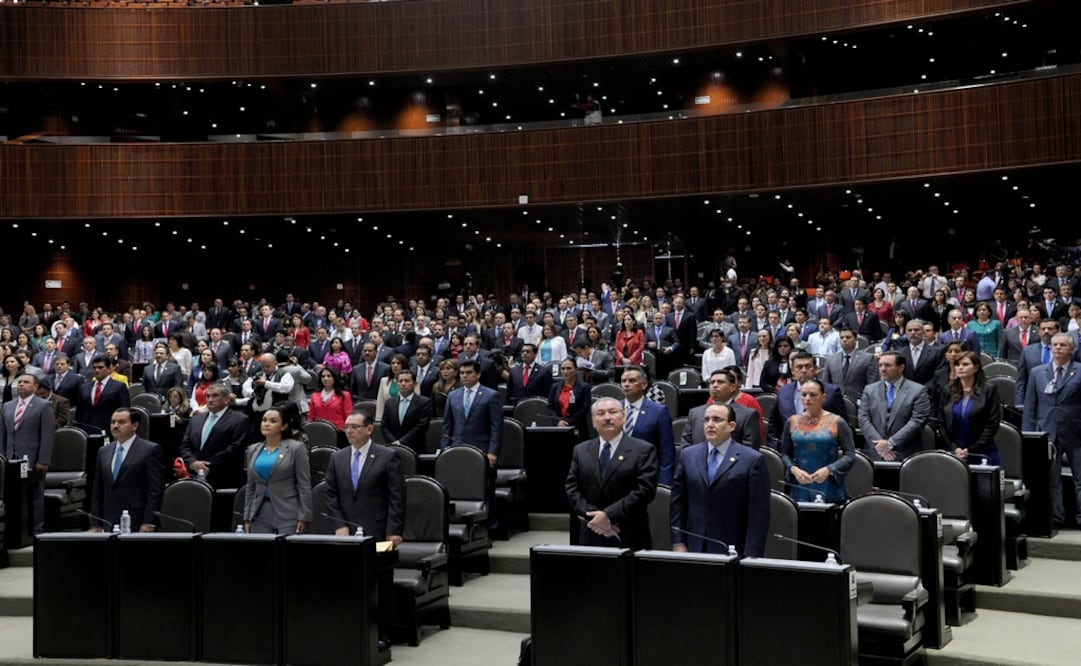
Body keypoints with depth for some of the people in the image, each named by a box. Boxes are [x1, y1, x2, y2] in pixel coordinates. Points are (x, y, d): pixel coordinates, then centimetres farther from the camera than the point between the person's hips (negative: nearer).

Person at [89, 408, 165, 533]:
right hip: (108, 525, 5)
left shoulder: (150, 450, -3)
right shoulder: (103, 451, 15)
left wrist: (149, 523, -14)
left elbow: (156, 490, -8)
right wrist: (95, 524, 9)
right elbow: (97, 491, 15)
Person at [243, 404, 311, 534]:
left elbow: (304, 486, -5)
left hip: (288, 514, -4)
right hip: (259, 514, 5)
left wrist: (304, 517, -11)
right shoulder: (253, 450, 12)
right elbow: (250, 487, 16)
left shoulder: (296, 448, -2)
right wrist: (247, 518, 11)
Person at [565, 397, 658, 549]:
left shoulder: (643, 450, -2)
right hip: (591, 537, 3)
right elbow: (572, 489, 5)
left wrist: (608, 515, -16)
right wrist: (591, 516, -11)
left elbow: (644, 489, -11)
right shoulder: (581, 451, 11)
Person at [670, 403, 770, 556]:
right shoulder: (688, 455, 8)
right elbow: (677, 503, 9)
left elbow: (759, 514, -6)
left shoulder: (752, 460, -4)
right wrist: (678, 544, 2)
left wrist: (751, 555, -11)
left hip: (732, 551, -3)